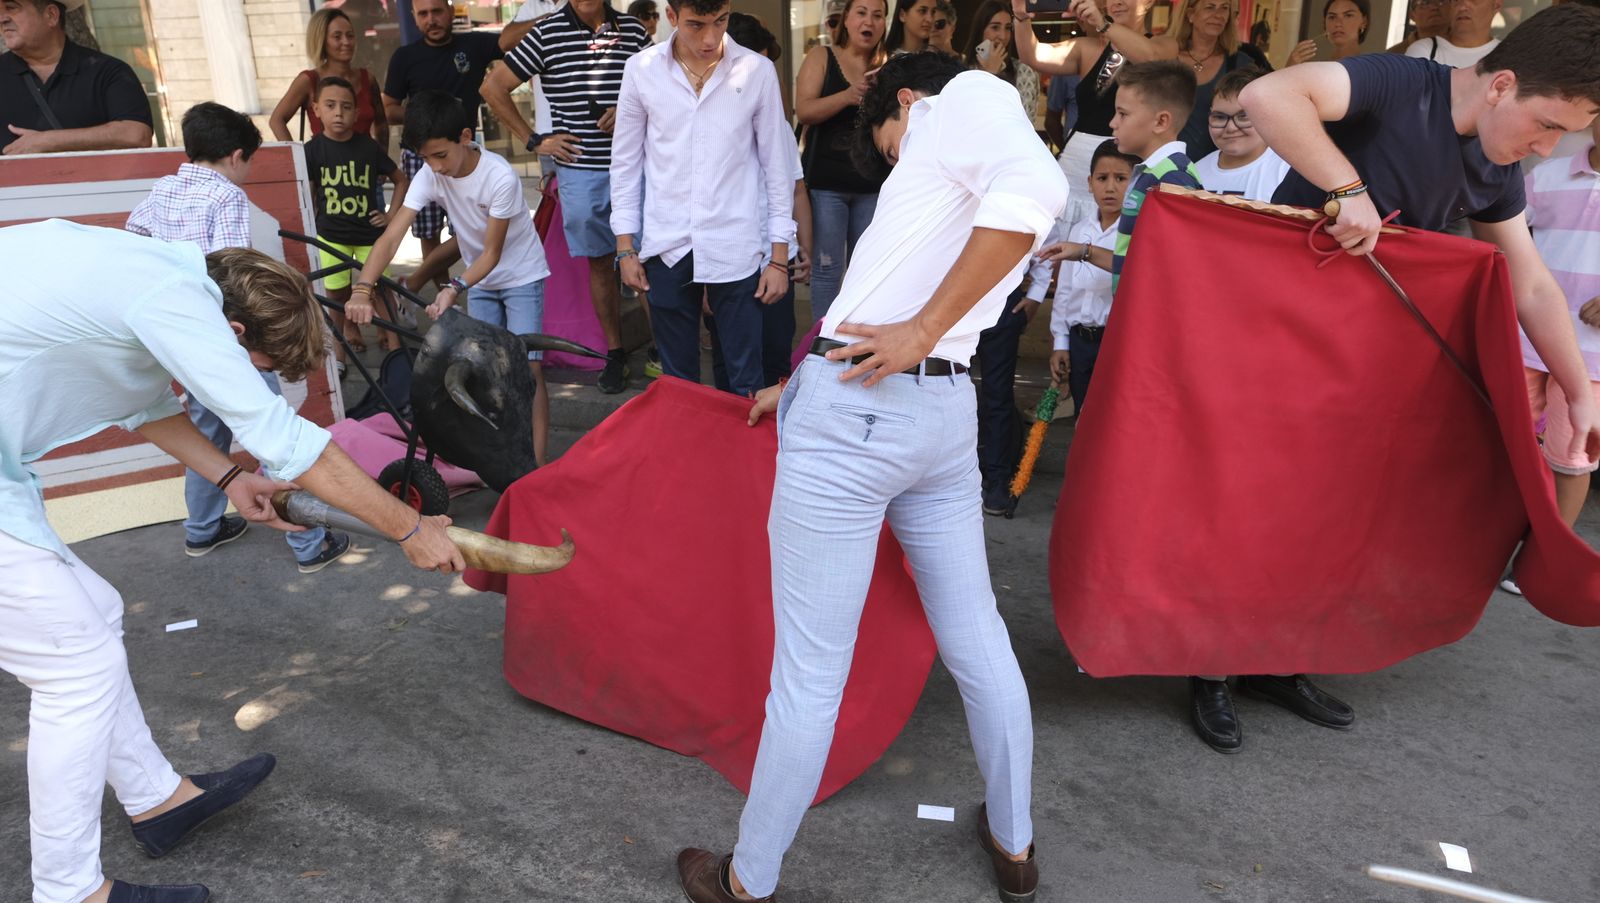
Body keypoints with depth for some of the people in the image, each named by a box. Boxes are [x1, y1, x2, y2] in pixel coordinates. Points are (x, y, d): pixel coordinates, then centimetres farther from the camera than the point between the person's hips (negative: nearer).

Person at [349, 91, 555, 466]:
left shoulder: (500, 177, -28)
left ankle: (538, 458, -7)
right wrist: (362, 289, -38)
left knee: (528, 368, -12)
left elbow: (492, 253, -23)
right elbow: (391, 235, -24)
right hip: (479, 281, 5)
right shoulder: (429, 176, -15)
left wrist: (455, 288, -37)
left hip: (521, 277, -5)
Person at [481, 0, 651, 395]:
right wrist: (533, 140, 2)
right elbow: (493, 88, 5)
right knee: (599, 262, 9)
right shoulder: (547, 33, 1)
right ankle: (615, 354, 20)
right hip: (580, 169, 0)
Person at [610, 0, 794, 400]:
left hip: (735, 249, -1)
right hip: (667, 247, 1)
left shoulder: (757, 71, -2)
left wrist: (779, 256, 1)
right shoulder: (641, 69, 0)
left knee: (746, 382, 3)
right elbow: (625, 162, 8)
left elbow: (777, 165, 3)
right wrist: (625, 247, 5)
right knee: (677, 380, 12)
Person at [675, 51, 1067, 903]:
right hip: (943, 410, 9)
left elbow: (1034, 186, -21)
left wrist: (922, 329, -19)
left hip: (856, 411, -9)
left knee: (809, 672, 1)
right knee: (976, 637, 19)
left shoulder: (963, 98, 2)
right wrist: (798, 386, 38)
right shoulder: (968, 173, 26)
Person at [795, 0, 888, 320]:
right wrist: (848, 96, -26)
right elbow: (803, 111, -11)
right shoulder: (821, 56, 1)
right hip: (826, 181, -3)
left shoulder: (886, 65, 9)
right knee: (827, 267, -2)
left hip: (872, 183, 3)